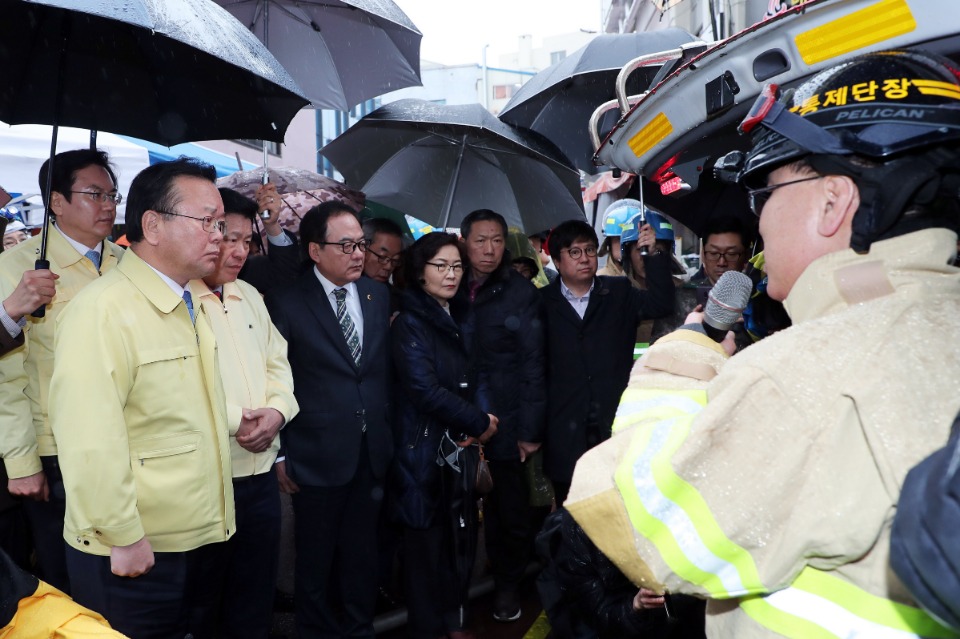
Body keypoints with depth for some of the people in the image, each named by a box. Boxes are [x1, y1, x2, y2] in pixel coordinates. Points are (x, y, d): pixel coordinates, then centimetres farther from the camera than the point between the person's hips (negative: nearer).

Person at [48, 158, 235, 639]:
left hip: (203, 541, 8)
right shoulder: (103, 310, -18)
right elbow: (89, 442, -24)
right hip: (134, 556, -8)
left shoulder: (192, 305, 10)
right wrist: (124, 539, -19)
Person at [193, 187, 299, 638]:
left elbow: (277, 361, 14)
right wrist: (233, 419, -17)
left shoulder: (251, 296, 14)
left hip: (261, 472, 7)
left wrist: (276, 410, -5)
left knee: (255, 596, 18)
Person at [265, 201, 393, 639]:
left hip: (372, 454, 4)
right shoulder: (287, 303, -10)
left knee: (362, 553, 17)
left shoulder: (379, 295, 5)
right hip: (318, 456, -4)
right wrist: (279, 454, -7)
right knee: (315, 558, 12)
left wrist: (386, 434, 10)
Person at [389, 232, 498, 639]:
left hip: (463, 446, 7)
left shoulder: (458, 319, 13)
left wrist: (478, 423, -1)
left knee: (462, 535, 10)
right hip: (426, 449, -6)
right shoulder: (410, 323, -9)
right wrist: (479, 423, -11)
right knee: (427, 541, 3)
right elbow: (425, 390, -18)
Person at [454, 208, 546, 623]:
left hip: (505, 425, -2)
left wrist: (531, 429, -9)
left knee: (511, 510, 9)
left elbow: (533, 365, -6)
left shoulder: (521, 293, -5)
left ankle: (508, 584, 29)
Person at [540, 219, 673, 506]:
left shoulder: (619, 293, 11)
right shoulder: (543, 302, 4)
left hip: (615, 425, 1)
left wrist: (653, 254, -14)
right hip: (565, 433, -1)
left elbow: (660, 303, -3)